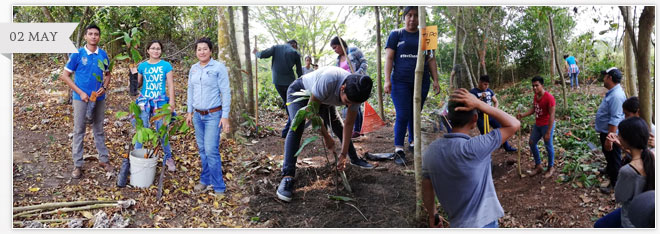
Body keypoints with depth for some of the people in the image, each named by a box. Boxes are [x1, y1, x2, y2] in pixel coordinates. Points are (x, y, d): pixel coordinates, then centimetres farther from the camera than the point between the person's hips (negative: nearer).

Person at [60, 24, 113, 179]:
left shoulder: (103, 55, 1)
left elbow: (108, 74, 13)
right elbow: (65, 76, -5)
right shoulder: (77, 54, -7)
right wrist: (80, 92, -12)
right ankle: (77, 165, 12)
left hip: (99, 98, 3)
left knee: (99, 130, 14)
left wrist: (104, 87, -7)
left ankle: (104, 159, 23)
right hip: (81, 98, -3)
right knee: (79, 131, 4)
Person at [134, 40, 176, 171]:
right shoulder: (142, 66, 6)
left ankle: (168, 158, 17)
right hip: (144, 102, 2)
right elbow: (138, 84, 11)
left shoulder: (166, 65, 2)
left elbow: (170, 85, 0)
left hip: (160, 102, -1)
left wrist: (171, 101, -8)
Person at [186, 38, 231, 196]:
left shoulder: (219, 67, -9)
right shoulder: (193, 68, 8)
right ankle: (205, 180, 24)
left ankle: (219, 188, -1)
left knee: (211, 150, -10)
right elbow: (190, 91, 17)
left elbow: (226, 93, -10)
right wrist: (189, 112, 15)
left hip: (213, 115, -6)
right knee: (202, 149, 11)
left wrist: (225, 116, -13)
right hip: (198, 115, 6)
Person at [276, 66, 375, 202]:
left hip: (322, 99, 6)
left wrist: (343, 154, -16)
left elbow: (348, 125, -15)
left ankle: (355, 159, 29)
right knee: (297, 127, -26)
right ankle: (287, 177, -32)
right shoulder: (328, 81, -45)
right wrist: (326, 137, -23)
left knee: (339, 126, 6)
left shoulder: (355, 94, -25)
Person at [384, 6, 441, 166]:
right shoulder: (395, 35, 6)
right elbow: (389, 58, 0)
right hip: (401, 82, -3)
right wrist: (387, 80, -10)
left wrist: (435, 80, 4)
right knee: (402, 116, -10)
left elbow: (431, 60, 13)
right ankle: (398, 150, -6)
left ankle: (413, 143, 22)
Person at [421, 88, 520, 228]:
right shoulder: (473, 148, -26)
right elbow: (514, 125, -18)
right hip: (482, 223, -6)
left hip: (457, 223, 6)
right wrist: (479, 104, -20)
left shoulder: (431, 151, -7)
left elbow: (427, 191, 4)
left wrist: (432, 215, 21)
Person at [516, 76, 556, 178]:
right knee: (532, 143, 14)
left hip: (547, 125, -8)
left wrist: (548, 132, -23)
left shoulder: (549, 97, -22)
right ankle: (538, 166, 29)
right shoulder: (536, 96, 2)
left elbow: (552, 115, -22)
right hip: (537, 125, 8)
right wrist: (522, 115, -5)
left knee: (548, 146, 5)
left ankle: (551, 168, 25)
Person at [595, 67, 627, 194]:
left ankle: (615, 183, 22)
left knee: (613, 158, 7)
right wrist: (598, 124, 27)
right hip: (605, 131, 10)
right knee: (607, 154, 31)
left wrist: (609, 139, -30)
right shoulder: (612, 92, 2)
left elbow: (615, 121, -31)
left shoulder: (616, 96, -30)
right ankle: (609, 170, 54)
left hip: (611, 134, -10)